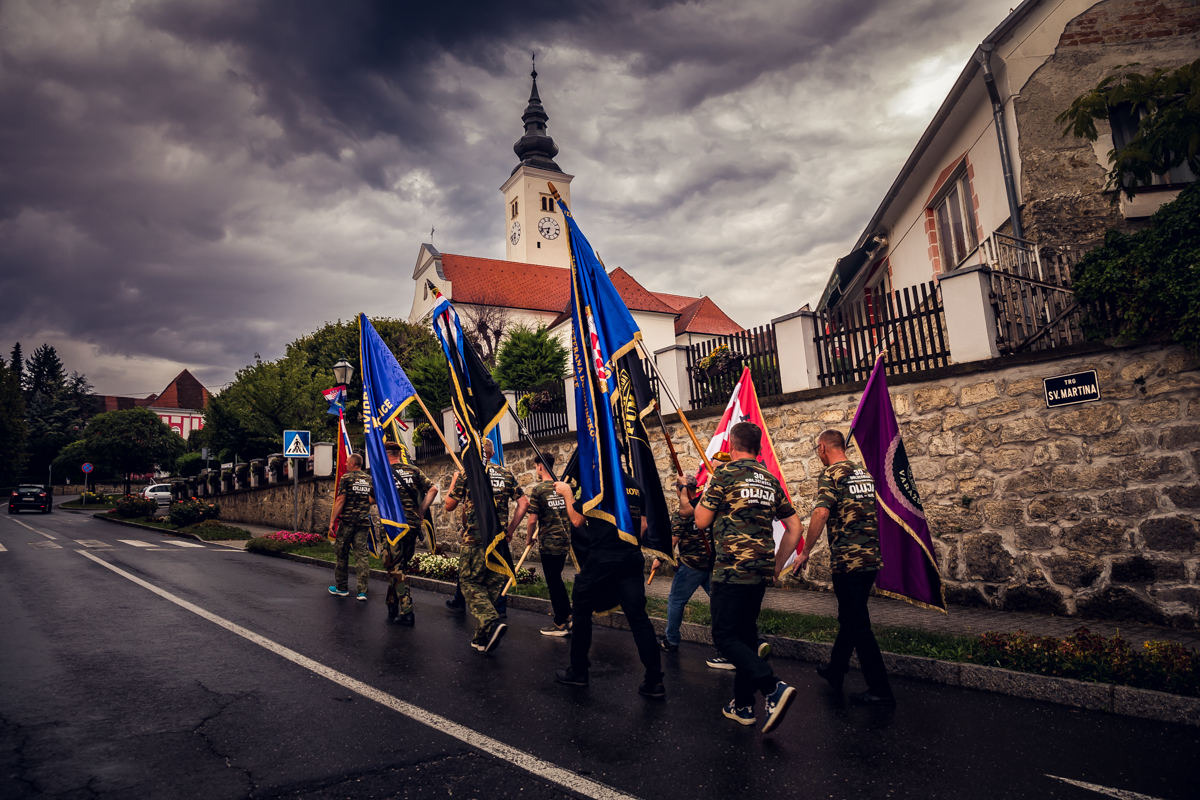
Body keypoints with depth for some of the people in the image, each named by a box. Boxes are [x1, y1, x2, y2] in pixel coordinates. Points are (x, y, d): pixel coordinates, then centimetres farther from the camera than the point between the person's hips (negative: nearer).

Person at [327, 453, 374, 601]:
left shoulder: (346, 478, -5)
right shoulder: (369, 479, 9)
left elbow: (340, 500, -10)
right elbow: (372, 500, 12)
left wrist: (332, 520, -8)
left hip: (347, 521, -4)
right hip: (364, 522, 4)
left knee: (342, 554, 11)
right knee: (361, 555, 1)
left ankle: (342, 588, 20)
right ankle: (363, 591, -4)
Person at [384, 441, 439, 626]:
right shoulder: (414, 471, 7)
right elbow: (433, 489, 0)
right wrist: (421, 510, 4)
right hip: (414, 524, 4)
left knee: (395, 567, 1)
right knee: (400, 565, 18)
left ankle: (406, 612, -5)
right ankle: (393, 607, 27)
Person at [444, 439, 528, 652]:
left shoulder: (466, 473, -2)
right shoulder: (505, 473, 8)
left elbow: (449, 506, 4)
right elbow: (524, 502, 6)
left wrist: (454, 482, 18)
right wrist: (511, 528, 11)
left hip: (475, 539, -4)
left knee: (470, 582, 6)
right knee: (493, 585, 12)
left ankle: (491, 622, -16)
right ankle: (482, 638, 17)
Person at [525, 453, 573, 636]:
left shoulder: (538, 489, -12)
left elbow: (533, 520, -15)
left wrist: (529, 537, 2)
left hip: (548, 543, -6)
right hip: (565, 541, 6)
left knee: (553, 582, 4)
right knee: (557, 579, 21)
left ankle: (560, 624, 12)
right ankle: (567, 615, 24)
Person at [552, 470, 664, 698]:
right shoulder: (634, 484, 9)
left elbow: (577, 520, -5)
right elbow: (644, 523, 15)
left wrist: (567, 493, 8)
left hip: (602, 560, -5)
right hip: (631, 559, 6)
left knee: (581, 611, 14)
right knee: (638, 617, 6)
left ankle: (578, 672, 24)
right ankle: (654, 681, 4)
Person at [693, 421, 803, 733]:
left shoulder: (724, 473, -7)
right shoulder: (771, 480, 11)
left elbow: (701, 521, -4)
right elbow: (794, 527, 13)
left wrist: (705, 495, 13)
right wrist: (778, 564, 19)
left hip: (731, 569, -7)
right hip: (761, 570, 7)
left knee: (725, 637, -1)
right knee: (746, 634, 16)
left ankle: (774, 688, -17)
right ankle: (743, 705, 23)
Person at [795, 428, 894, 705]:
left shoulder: (831, 474, -11)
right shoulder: (864, 473, 13)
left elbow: (821, 513, -25)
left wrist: (805, 552, -18)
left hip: (847, 558, -8)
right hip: (872, 557, 8)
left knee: (858, 624, 0)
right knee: (849, 617, 19)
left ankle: (880, 690, 5)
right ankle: (835, 670, 33)